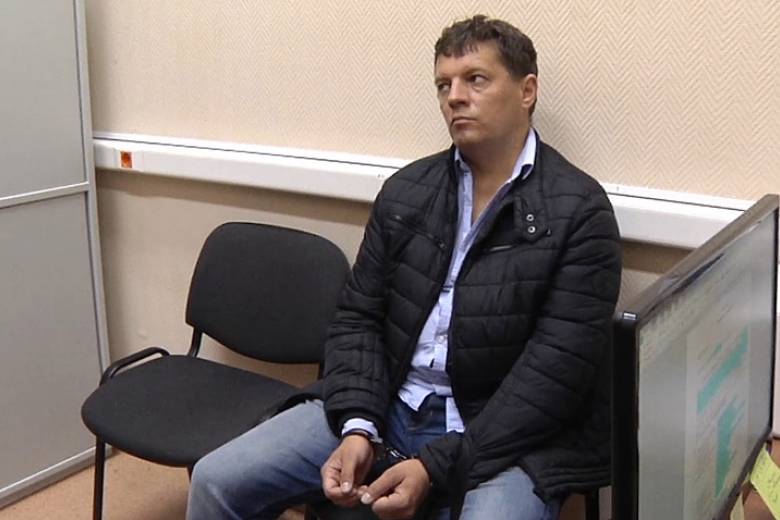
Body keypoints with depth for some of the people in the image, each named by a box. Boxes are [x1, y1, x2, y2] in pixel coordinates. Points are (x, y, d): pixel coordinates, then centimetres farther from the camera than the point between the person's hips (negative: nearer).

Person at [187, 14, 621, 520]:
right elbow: (359, 317, 9)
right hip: (385, 408, 5)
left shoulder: (580, 213, -8)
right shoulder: (407, 190, 8)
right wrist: (357, 428, -8)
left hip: (505, 439, -4)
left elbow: (555, 373, -13)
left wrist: (435, 466, -18)